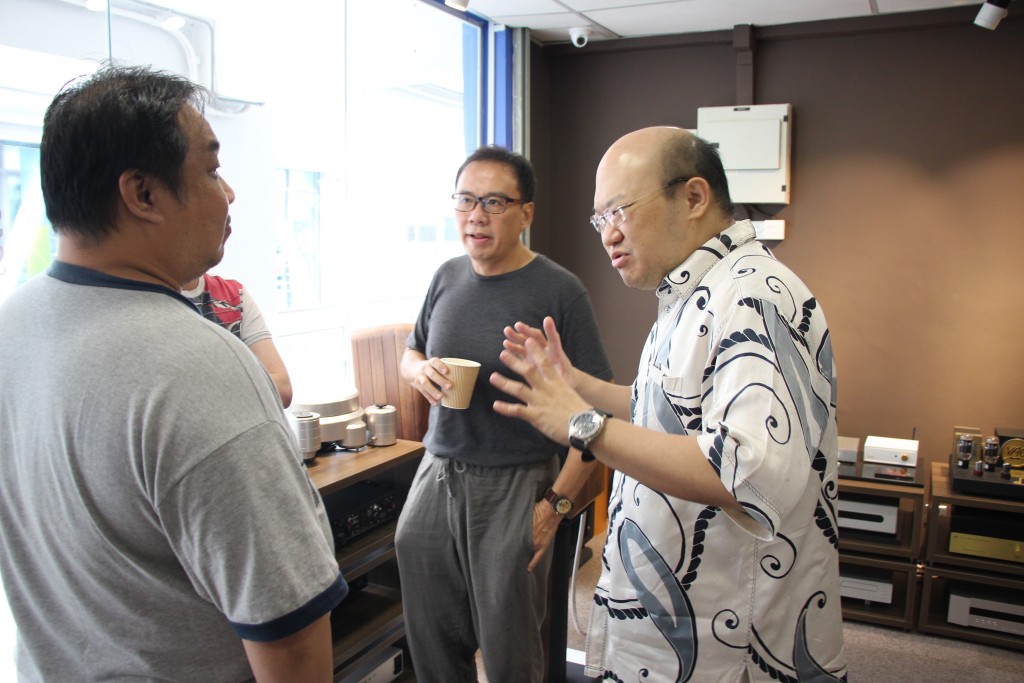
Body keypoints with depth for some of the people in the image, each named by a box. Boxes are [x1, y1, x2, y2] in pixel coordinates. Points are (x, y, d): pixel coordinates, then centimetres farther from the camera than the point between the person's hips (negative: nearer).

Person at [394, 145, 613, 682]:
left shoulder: (559, 291, -11)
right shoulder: (447, 277, 6)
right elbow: (410, 355, 20)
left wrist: (557, 502, -14)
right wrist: (419, 371, -4)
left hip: (515, 487, -5)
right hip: (436, 477, 5)